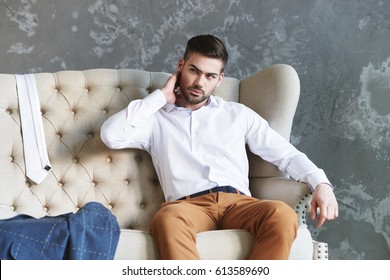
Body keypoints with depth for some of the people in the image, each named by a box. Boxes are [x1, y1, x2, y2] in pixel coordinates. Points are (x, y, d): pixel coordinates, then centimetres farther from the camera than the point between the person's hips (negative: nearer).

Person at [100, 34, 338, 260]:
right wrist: (160, 96, 10)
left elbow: (286, 154, 18)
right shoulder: (157, 119, 20)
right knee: (168, 219, -39)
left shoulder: (238, 114, 24)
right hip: (188, 205, -2)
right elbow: (111, 135, 2)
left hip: (237, 202, 2)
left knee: (282, 215, -33)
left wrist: (321, 183, -1)